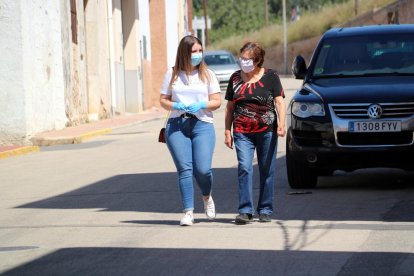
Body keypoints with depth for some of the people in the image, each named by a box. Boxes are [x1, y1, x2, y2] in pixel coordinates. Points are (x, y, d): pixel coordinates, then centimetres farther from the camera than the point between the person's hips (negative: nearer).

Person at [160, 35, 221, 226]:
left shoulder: (207, 74, 9)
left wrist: (201, 105, -12)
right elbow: (163, 100, 12)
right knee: (184, 169, -7)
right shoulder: (172, 74, 10)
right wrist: (176, 106, -9)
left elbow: (217, 101, 7)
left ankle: (207, 197, 21)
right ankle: (188, 212, -2)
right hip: (176, 125, 1)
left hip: (202, 125, -1)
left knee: (203, 169, -11)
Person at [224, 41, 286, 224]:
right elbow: (230, 107, 15)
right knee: (244, 168, -12)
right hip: (242, 132, 1)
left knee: (267, 171, 2)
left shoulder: (270, 77, 2)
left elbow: (280, 102, -3)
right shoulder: (235, 78, 11)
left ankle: (265, 210, 13)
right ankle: (245, 211, -13)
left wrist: (281, 123, -18)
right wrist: (227, 131, 10)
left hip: (267, 131, -1)